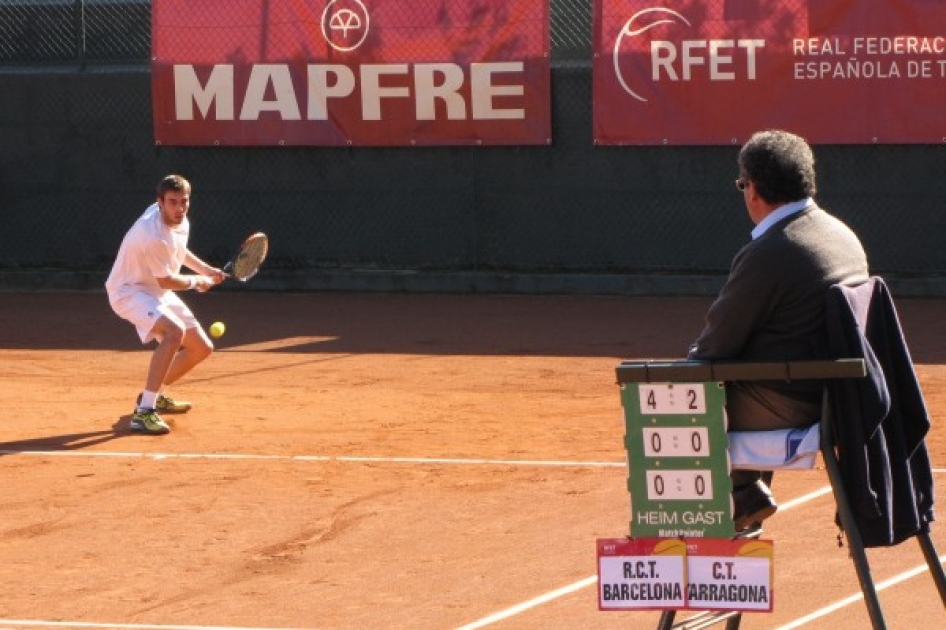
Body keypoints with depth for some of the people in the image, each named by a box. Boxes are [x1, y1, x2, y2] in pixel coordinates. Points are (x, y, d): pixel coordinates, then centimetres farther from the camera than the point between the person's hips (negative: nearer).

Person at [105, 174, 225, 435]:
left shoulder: (179, 220, -2)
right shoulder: (154, 236, -32)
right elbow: (167, 281, -21)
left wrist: (206, 270, 15)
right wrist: (197, 281, -4)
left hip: (157, 293, 10)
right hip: (130, 291, -10)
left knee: (202, 348, 11)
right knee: (174, 331, -36)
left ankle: (155, 395, 33)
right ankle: (144, 412, -36)